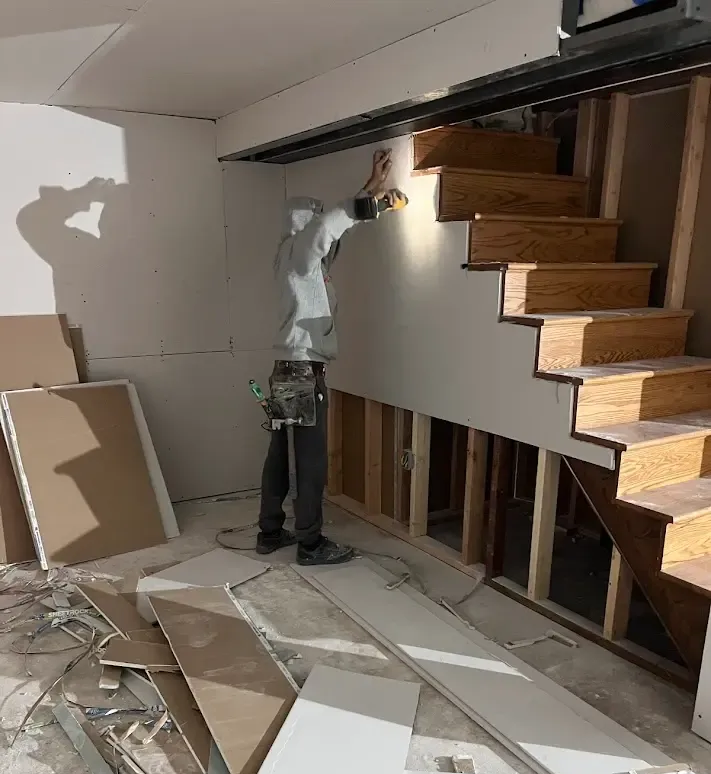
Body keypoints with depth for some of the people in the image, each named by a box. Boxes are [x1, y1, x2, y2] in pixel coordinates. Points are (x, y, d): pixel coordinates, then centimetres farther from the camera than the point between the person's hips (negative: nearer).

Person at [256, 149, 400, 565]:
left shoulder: (298, 254, 16)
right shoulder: (298, 251, -11)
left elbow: (332, 229, 21)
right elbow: (326, 226, -31)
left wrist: (371, 194, 9)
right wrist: (372, 193, -23)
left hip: (288, 370, 10)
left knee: (281, 456, 14)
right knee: (312, 461, -1)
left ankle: (270, 532, 24)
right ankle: (311, 544, 10)